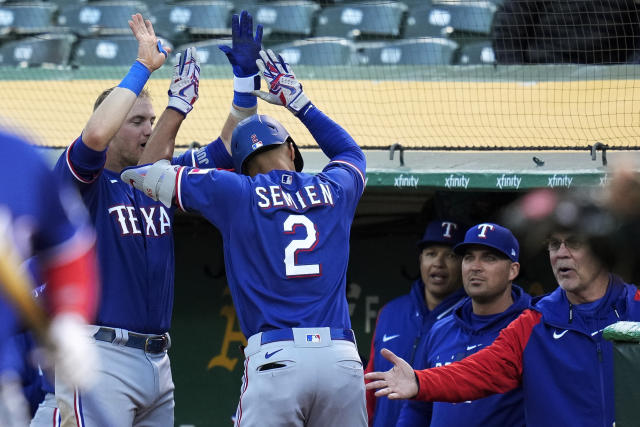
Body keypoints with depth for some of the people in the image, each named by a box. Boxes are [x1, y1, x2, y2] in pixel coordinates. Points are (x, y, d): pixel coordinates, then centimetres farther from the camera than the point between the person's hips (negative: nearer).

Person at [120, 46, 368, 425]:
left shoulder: (236, 194, 7)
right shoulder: (335, 189, 15)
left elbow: (149, 173, 15)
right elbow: (352, 152, 41)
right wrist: (300, 102, 46)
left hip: (275, 358, -3)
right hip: (343, 356, 3)